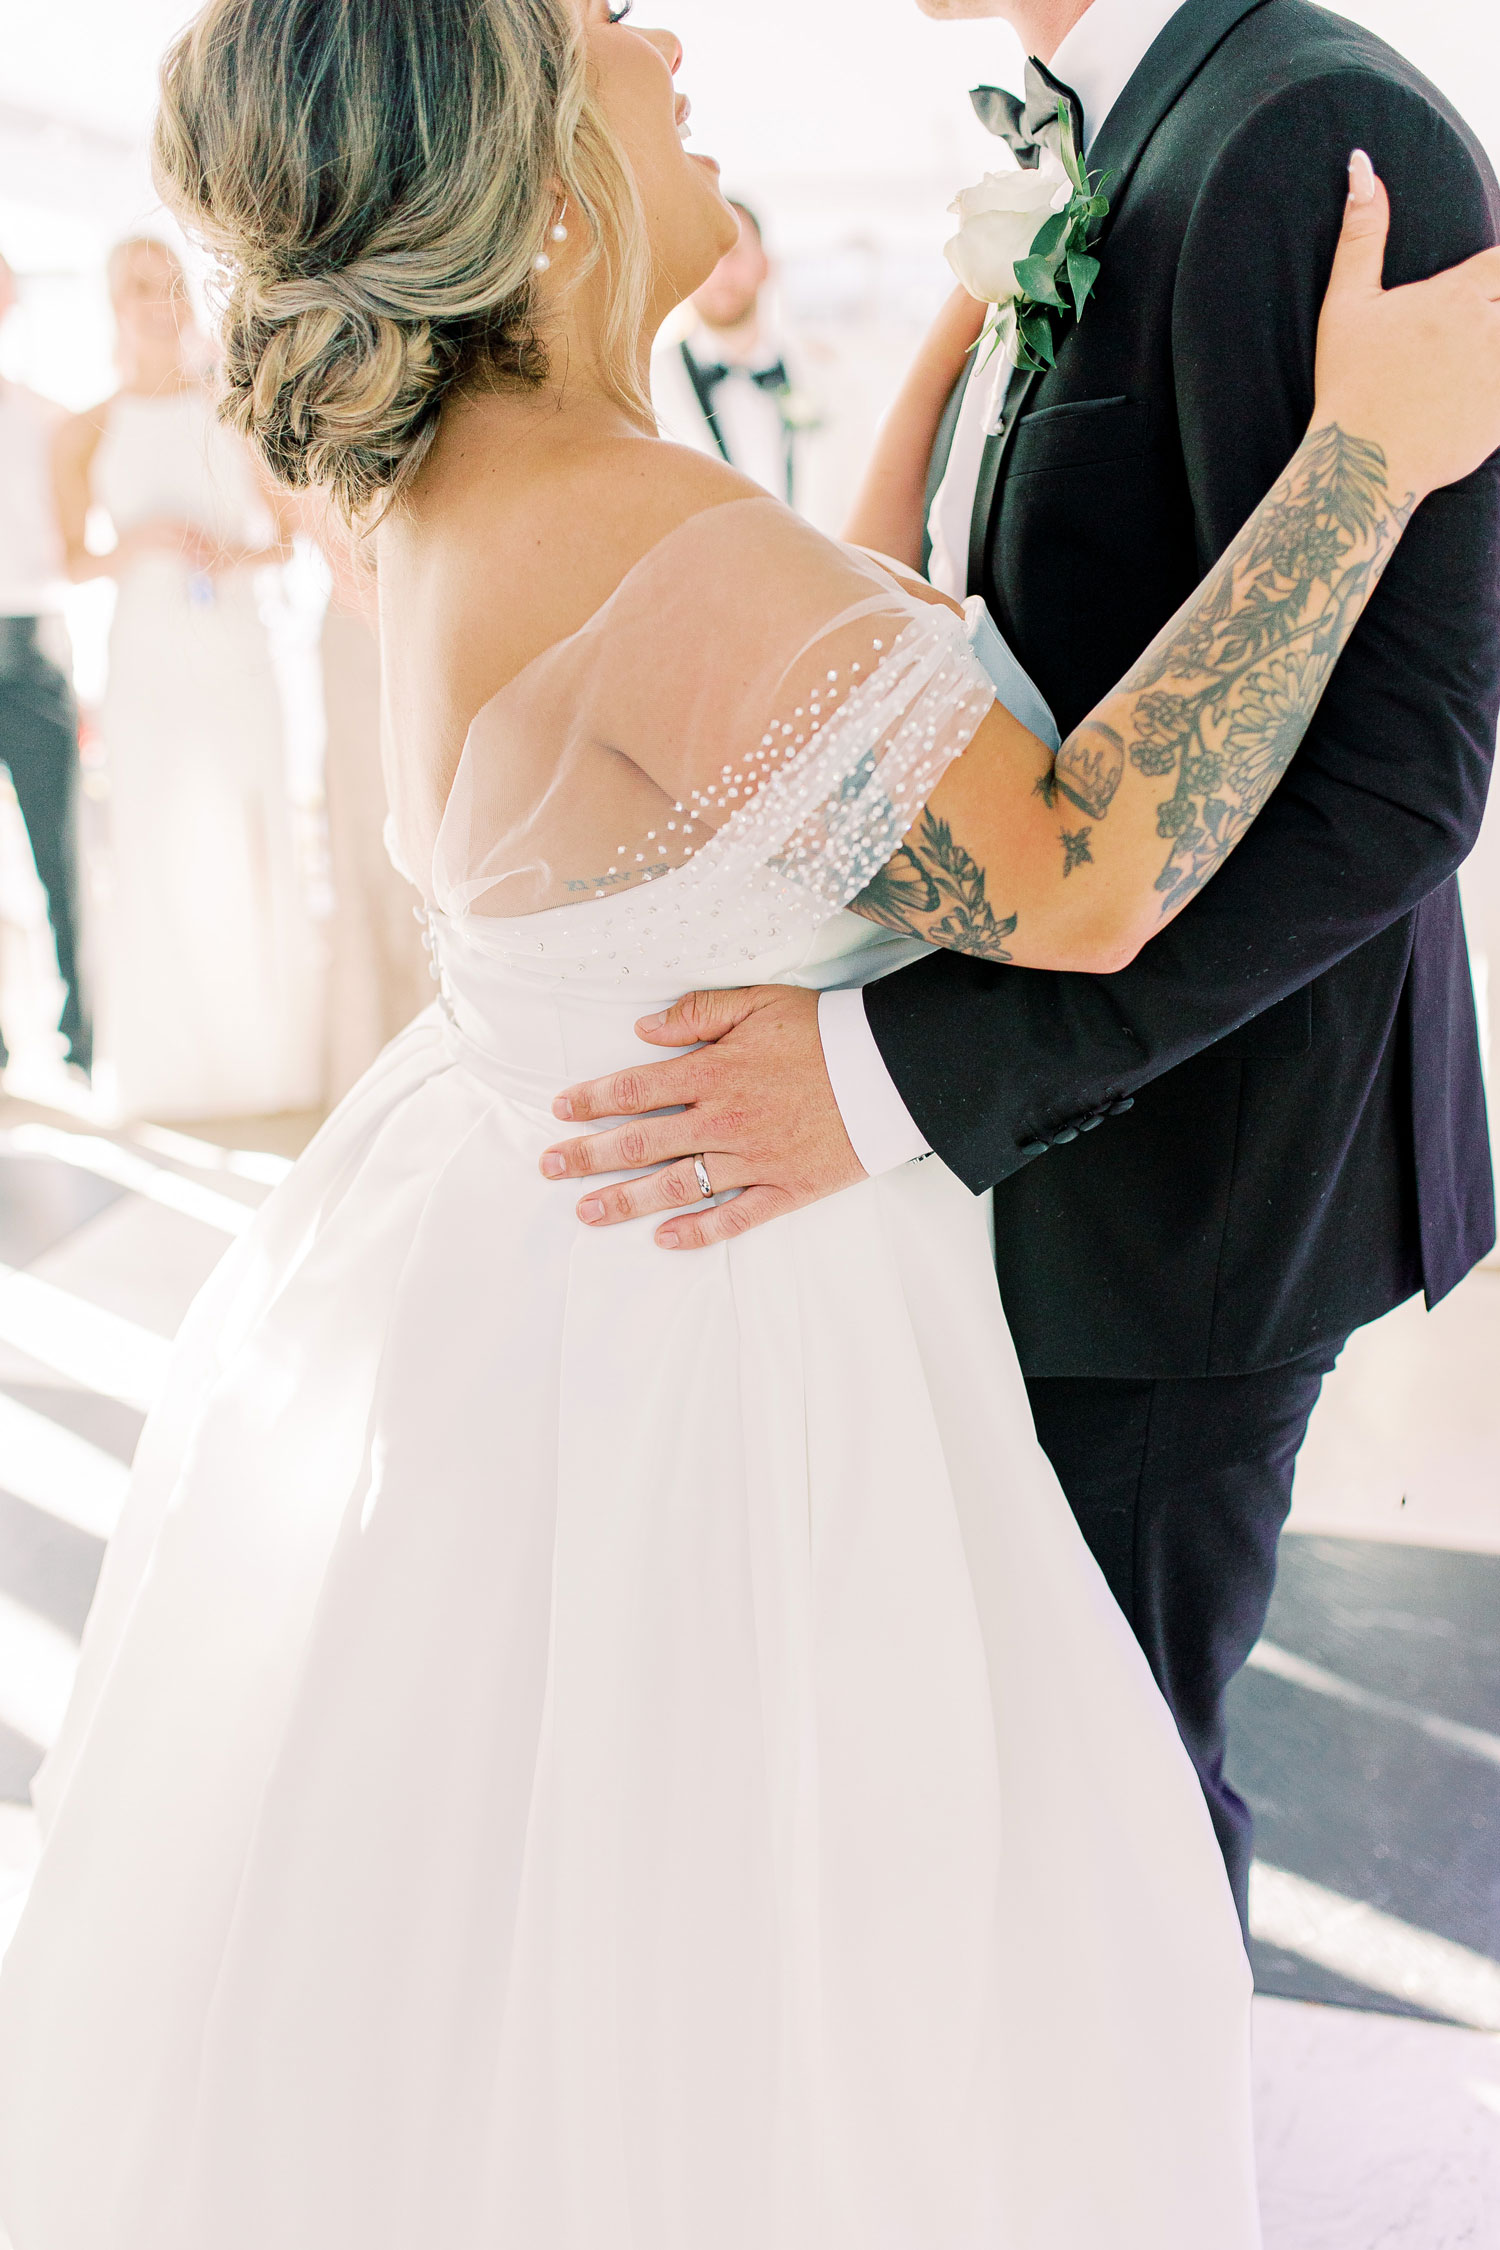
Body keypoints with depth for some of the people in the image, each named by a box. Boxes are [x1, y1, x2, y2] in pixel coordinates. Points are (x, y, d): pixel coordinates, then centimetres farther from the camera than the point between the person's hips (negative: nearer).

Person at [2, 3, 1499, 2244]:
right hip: (687, 1335, -9)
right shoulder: (652, 544, -28)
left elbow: (839, 655, 14)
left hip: (499, 1257, 10)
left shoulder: (465, 486, 2)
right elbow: (1072, 882, -28)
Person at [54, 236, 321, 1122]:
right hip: (146, 656, -1)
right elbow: (72, 560, 4)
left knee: (252, 839, -1)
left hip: (235, 647, 1)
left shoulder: (232, 414, 9)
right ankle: (171, 1064, 7)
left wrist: (236, 554, -11)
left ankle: (268, 1046, 9)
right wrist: (142, 543, -14)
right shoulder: (87, 434, 7)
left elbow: (283, 538, 11)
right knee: (157, 843, -2)